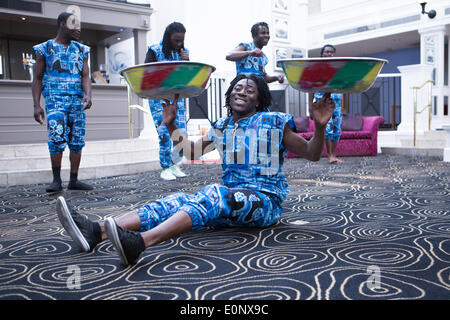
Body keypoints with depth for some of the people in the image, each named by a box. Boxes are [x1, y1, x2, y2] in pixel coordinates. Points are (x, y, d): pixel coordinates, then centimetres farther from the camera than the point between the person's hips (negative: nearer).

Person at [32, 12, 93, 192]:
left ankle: (74, 180, 10)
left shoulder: (81, 50, 14)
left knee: (77, 141, 2)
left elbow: (85, 76, 6)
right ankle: (56, 180, -5)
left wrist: (88, 95, -15)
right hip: (55, 100, -3)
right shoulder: (45, 49, 5)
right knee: (57, 138, -16)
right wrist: (36, 105, -5)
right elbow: (37, 79, 5)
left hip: (77, 101, 4)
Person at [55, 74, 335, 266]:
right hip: (228, 199, 5)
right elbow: (193, 151, 27)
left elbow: (312, 155, 2)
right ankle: (95, 231, -37)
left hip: (266, 201, -5)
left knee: (213, 195, -35)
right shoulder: (222, 127, 18)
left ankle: (139, 243, -58)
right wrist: (172, 125, 17)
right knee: (179, 200, -20)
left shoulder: (275, 123, 3)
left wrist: (320, 126, -16)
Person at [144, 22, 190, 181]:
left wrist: (186, 63, -11)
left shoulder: (183, 52, 8)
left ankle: (174, 164, 15)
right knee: (165, 133, -10)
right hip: (159, 97, -4)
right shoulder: (155, 51, -4)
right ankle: (165, 168, 1)